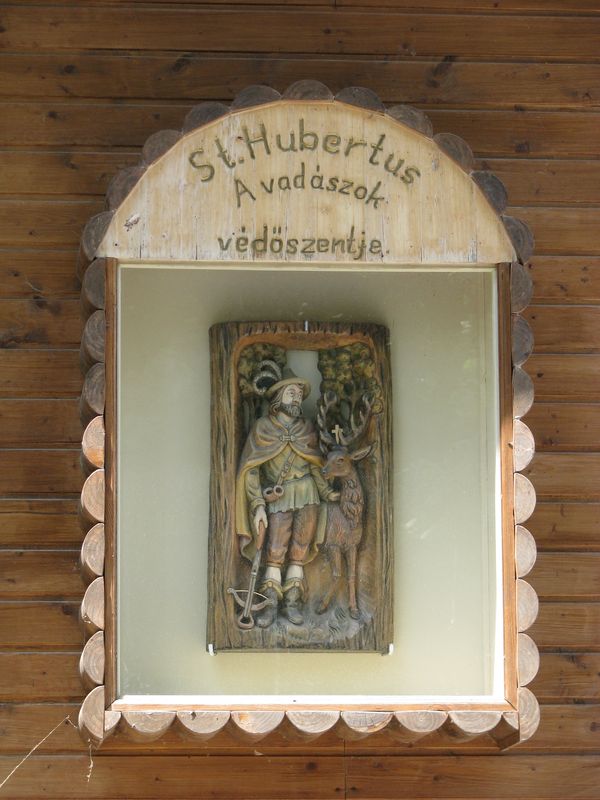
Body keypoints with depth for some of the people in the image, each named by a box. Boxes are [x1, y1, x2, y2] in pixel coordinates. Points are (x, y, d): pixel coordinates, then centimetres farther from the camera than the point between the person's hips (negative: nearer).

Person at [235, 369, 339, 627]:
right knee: (275, 552, -6)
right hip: (278, 499, -2)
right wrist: (258, 505, -10)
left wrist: (327, 492, 2)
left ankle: (292, 603, 7)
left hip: (307, 495, 2)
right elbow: (250, 470, -3)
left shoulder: (307, 427, 10)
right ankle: (271, 605, -1)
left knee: (298, 552, 2)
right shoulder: (262, 427, 1)